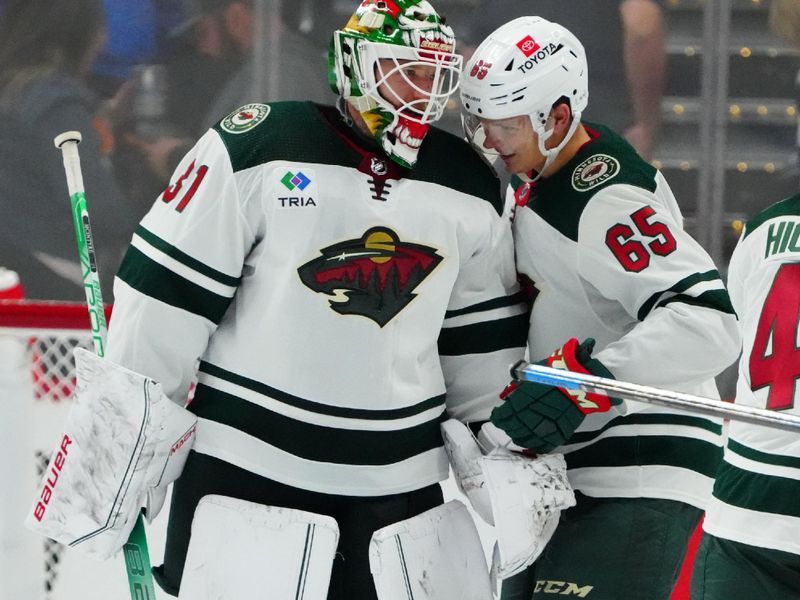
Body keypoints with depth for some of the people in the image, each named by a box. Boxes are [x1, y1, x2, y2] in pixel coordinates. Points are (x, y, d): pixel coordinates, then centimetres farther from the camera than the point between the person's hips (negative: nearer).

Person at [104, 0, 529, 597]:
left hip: (398, 475, 4)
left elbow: (482, 338, 17)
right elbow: (170, 291, -6)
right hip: (244, 456, -4)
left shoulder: (472, 190, 6)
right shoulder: (258, 148, -9)